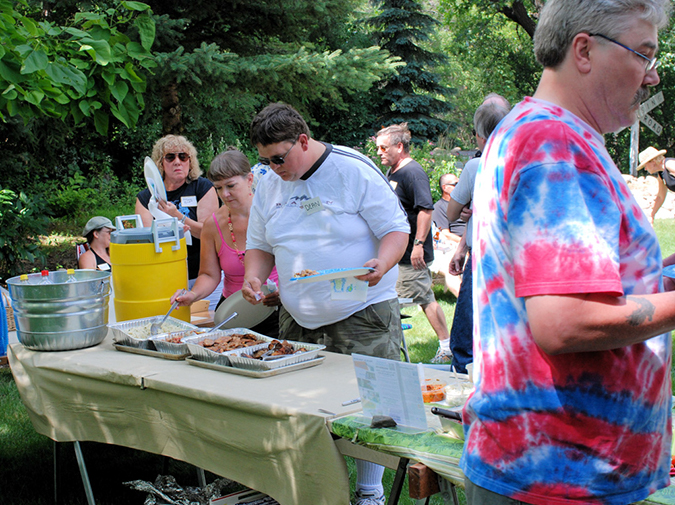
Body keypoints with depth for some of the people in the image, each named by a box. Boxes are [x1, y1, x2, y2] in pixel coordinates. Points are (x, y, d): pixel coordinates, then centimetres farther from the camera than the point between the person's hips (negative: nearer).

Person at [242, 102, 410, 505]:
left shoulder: (354, 170, -9)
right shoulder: (269, 185, 9)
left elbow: (397, 229, -8)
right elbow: (260, 244, 19)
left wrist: (381, 264, -27)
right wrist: (254, 276, -2)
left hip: (362, 317, -5)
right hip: (299, 320, 5)